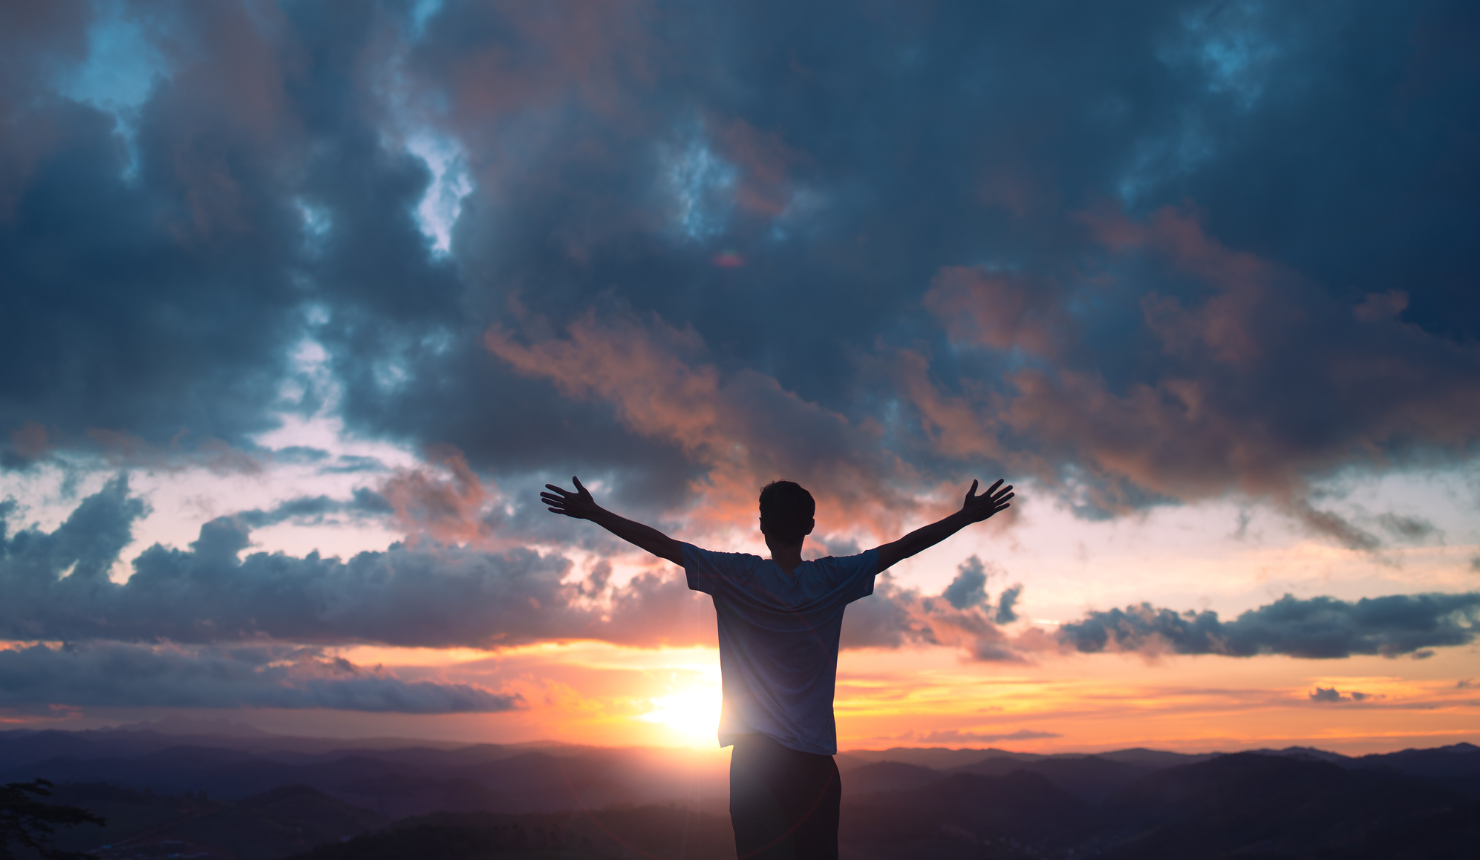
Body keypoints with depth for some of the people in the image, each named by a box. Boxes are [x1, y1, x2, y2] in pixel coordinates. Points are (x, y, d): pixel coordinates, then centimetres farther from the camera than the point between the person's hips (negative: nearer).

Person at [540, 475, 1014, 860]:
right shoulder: (834, 579, 1)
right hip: (815, 758, 1)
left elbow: (661, 543, 0)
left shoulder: (736, 576, -2)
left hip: (754, 755, -1)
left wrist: (591, 511, 8)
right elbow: (904, 546, 8)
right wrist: (969, 515, 18)